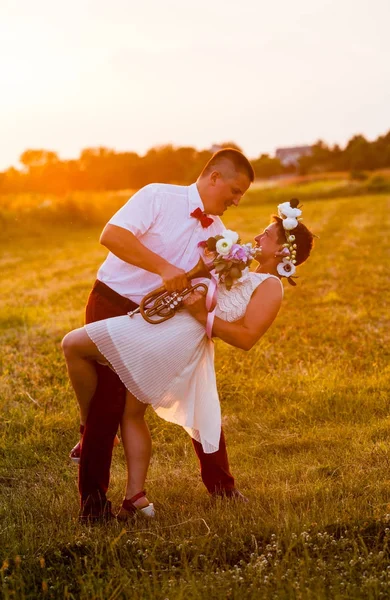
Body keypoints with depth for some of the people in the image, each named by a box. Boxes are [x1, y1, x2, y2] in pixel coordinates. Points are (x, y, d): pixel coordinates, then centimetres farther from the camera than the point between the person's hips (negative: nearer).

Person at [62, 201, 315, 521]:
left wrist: (202, 316, -18)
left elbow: (247, 338, -15)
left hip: (177, 336, -10)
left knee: (74, 345, -9)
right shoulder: (250, 277, 26)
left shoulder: (270, 286, -4)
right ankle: (136, 497, 15)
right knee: (131, 411, 15)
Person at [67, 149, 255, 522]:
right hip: (113, 306, -6)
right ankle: (92, 499, 6)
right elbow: (111, 235, -26)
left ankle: (220, 484, 19)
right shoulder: (159, 197, -13)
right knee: (107, 403, -7)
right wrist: (164, 268, -32)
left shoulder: (219, 234, 6)